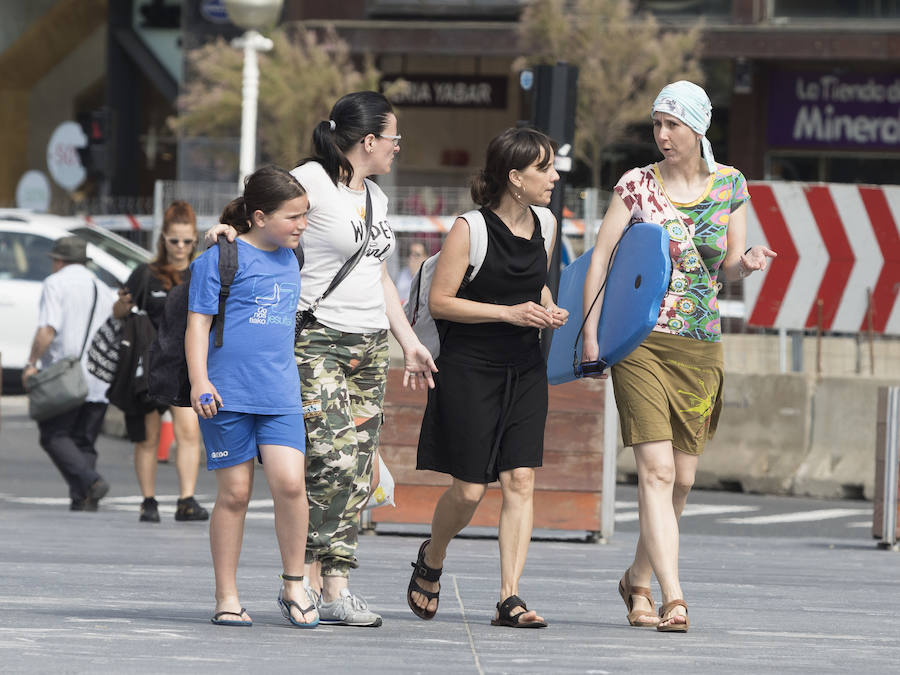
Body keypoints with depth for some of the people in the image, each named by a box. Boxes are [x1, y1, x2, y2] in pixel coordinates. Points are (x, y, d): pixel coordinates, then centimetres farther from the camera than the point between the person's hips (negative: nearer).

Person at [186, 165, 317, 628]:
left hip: (280, 395, 5)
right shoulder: (222, 257, -4)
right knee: (234, 492, -1)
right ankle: (227, 597, 10)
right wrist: (199, 381, -15)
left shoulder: (288, 261, 15)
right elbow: (198, 323, -6)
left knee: (289, 482, -11)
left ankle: (294, 586, 3)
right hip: (228, 394, -5)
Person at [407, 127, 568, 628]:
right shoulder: (471, 229, -12)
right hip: (471, 367, -5)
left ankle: (510, 598, -6)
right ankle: (431, 561, 29)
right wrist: (509, 313, -19)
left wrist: (548, 310, 2)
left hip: (525, 369, 5)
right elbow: (439, 301, -12)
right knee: (469, 490, -1)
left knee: (521, 480, -6)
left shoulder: (542, 225, 7)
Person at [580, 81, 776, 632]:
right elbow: (601, 256, -2)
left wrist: (747, 263, -12)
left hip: (700, 349, 3)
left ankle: (639, 580, 29)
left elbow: (729, 266, 12)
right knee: (657, 471, -14)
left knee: (682, 478, 8)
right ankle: (673, 598, -20)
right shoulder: (638, 185, -1)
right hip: (641, 343, -3)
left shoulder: (729, 185, 6)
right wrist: (591, 332, -10)